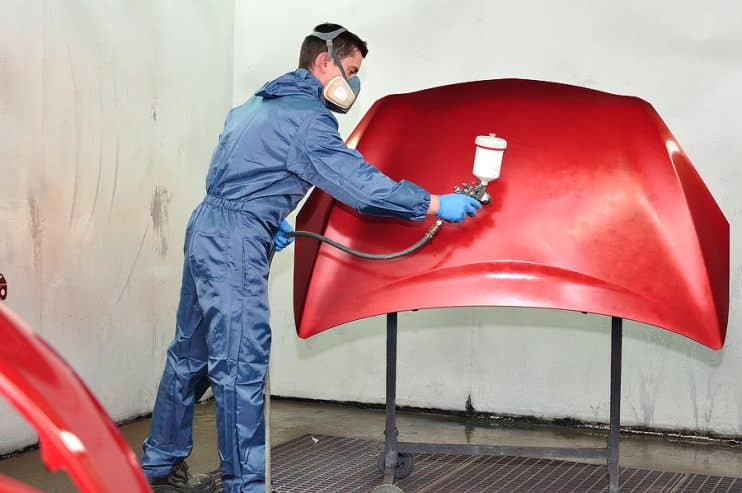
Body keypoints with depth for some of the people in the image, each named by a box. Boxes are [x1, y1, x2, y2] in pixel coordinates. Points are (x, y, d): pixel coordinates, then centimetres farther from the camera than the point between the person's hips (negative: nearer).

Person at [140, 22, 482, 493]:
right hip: (235, 244, -10)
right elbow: (359, 182, -20)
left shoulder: (260, 103, 18)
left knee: (191, 355, 15)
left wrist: (271, 220, 19)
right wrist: (437, 204, -16)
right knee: (241, 366, -8)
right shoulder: (306, 117, -13)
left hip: (207, 230, 10)